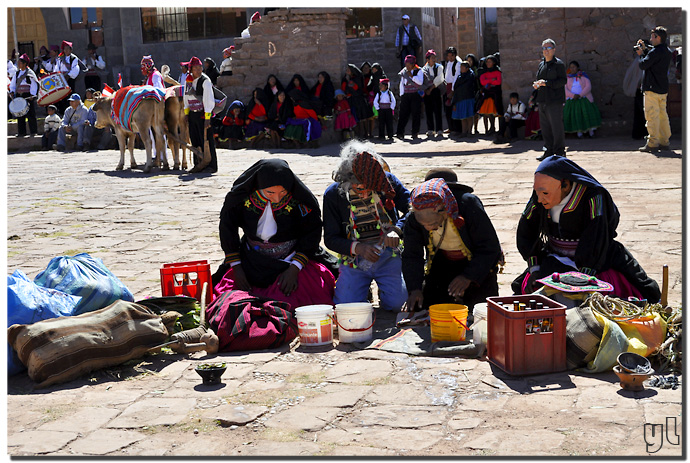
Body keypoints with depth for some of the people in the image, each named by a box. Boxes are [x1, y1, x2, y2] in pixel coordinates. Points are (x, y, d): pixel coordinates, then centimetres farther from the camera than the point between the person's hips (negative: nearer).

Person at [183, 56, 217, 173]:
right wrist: (186, 114, 13)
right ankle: (198, 164, 18)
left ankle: (211, 166, 1)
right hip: (192, 114, 6)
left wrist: (207, 118, -19)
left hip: (204, 114, -6)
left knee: (207, 140, -5)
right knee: (195, 140, 9)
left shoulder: (205, 81, -11)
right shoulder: (188, 80, 9)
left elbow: (209, 100, -15)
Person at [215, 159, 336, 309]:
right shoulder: (242, 193, -13)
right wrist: (236, 267, -2)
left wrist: (295, 268, -16)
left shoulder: (299, 198, -17)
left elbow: (312, 233, -7)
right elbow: (227, 226, 0)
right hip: (252, 260, 2)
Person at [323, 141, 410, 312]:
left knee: (398, 303, -19)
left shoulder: (388, 181, -4)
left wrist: (397, 230, -21)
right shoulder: (333, 194, -4)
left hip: (388, 255, 0)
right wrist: (358, 248, -20)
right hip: (355, 258, 1)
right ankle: (364, 288, 19)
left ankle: (382, 286, 18)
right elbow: (330, 238, -1)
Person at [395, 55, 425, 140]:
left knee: (416, 113, -2)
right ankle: (400, 133, -3)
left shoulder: (418, 70, 0)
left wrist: (411, 75, -13)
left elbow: (420, 82, -11)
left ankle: (415, 133, 3)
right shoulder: (403, 71, 11)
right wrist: (401, 95, 10)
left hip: (416, 95, -3)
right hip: (406, 95, 3)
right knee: (403, 113, -3)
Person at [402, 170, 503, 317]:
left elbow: (490, 248, -22)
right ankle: (455, 299, 24)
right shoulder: (413, 218, -21)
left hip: (477, 264, -3)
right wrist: (414, 289, -21)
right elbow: (411, 255, -8)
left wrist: (468, 277, -30)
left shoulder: (469, 205, -31)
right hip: (442, 264, 3)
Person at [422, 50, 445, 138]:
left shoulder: (439, 67, 5)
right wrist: (425, 90, -5)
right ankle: (430, 130, 8)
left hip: (436, 90, -2)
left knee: (437, 111, -7)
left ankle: (439, 130, -7)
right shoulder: (424, 69, 10)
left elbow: (439, 79, -5)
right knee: (429, 111, 2)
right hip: (427, 91, 2)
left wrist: (431, 88, -8)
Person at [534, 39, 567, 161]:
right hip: (542, 100, 8)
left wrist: (546, 83, -19)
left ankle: (559, 152, 1)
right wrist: (536, 84, 4)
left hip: (555, 100, -7)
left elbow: (563, 80, -14)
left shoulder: (558, 64, -5)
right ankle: (549, 151, 18)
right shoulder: (541, 64, 18)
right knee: (545, 127, 10)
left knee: (556, 126, -6)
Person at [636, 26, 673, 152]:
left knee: (652, 116, -6)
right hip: (663, 89, 9)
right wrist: (644, 50, 14)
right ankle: (664, 141, 16)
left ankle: (652, 143, -7)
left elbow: (643, 65, -16)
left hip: (653, 89, -9)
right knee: (662, 115, 13)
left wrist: (641, 55, 1)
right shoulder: (668, 52, 13)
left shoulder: (656, 52, -16)